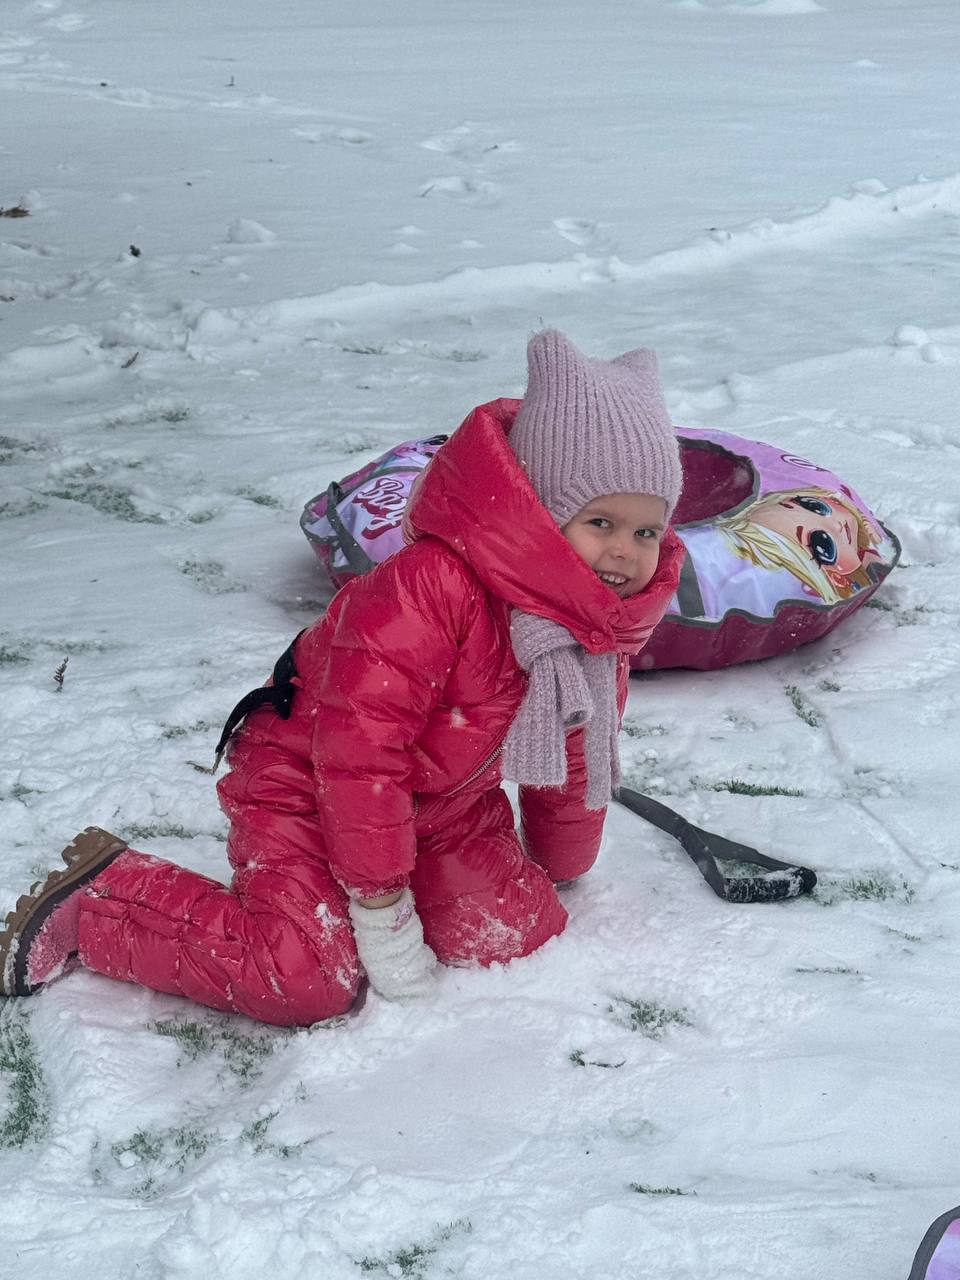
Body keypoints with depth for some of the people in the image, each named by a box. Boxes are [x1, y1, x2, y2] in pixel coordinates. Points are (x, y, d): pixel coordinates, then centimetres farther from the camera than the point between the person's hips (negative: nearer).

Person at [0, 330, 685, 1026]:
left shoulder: (605, 627, -6)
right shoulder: (431, 586, -34)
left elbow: (576, 751, 12)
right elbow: (360, 742, -32)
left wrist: (559, 870, 21)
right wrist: (381, 904, -25)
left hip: (446, 801, 8)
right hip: (307, 782, -7)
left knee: (517, 929, -9)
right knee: (311, 978, -22)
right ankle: (96, 900, -3)